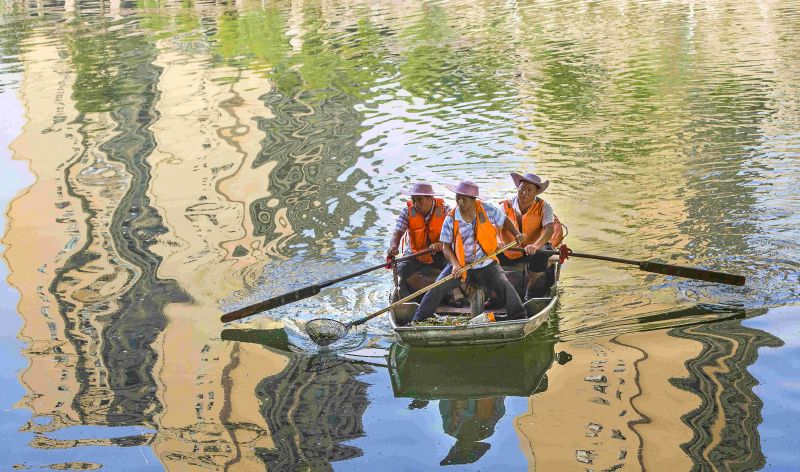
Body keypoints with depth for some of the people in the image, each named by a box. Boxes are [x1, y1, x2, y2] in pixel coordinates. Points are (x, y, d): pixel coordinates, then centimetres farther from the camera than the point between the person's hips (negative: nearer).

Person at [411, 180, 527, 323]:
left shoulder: (487, 210, -8)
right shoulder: (451, 220, -8)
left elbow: (504, 220, 10)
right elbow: (446, 247, -1)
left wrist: (517, 234, -7)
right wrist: (455, 264, -18)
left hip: (486, 265, 0)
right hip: (460, 264, 0)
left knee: (503, 284, -22)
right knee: (437, 288, -15)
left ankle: (520, 318, -10)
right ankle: (418, 321, -5)